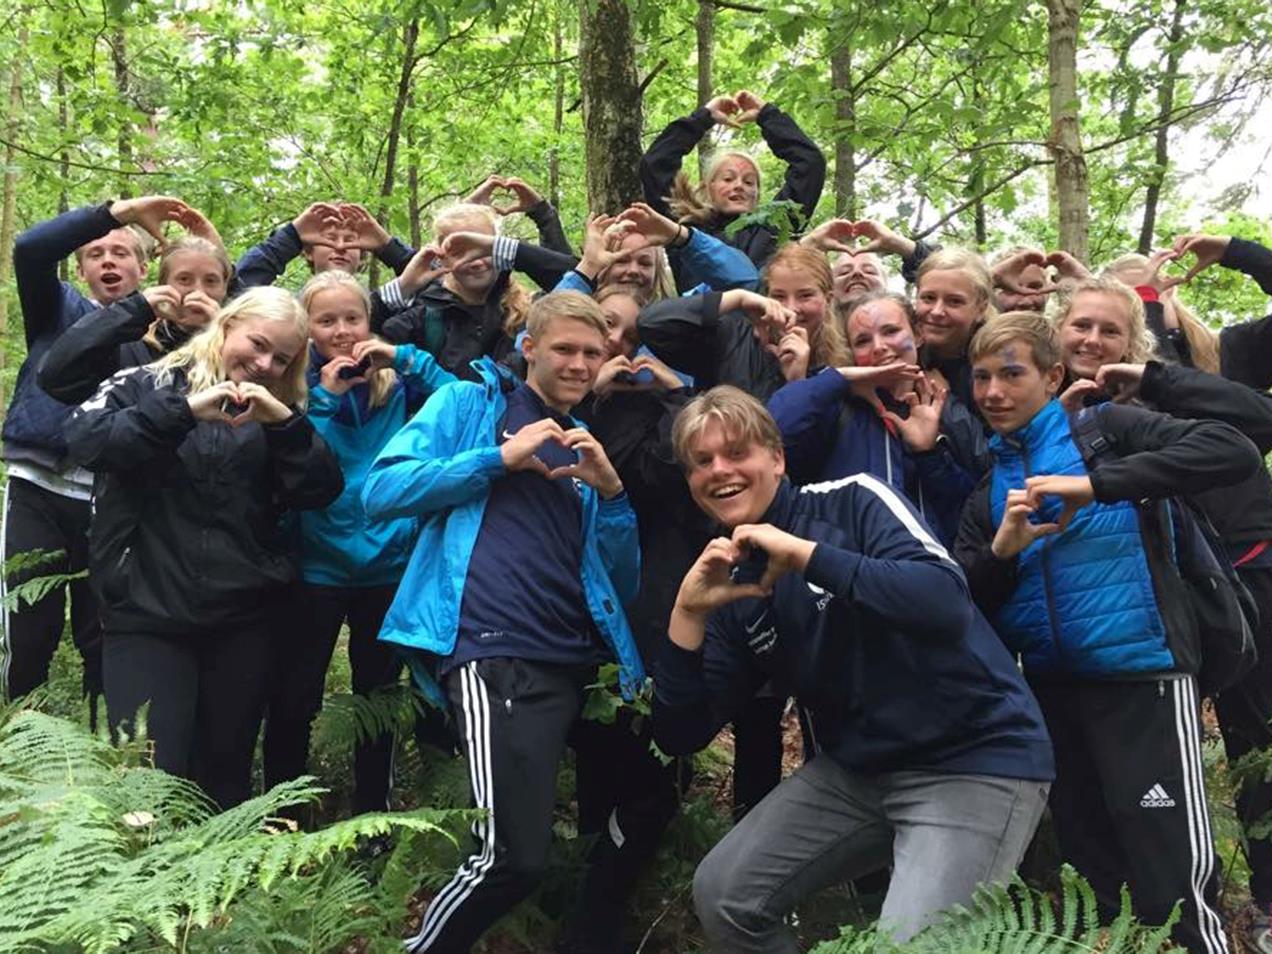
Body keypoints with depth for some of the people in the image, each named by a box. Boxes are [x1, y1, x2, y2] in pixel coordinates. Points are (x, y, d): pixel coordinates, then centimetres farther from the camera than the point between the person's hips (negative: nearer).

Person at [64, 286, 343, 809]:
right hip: (146, 612, -3)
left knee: (226, 771, 12)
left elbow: (321, 492, -1)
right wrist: (185, 410, -23)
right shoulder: (147, 383, 3)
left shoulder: (275, 412, 12)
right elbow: (83, 440, -16)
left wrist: (285, 422, -14)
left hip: (244, 616, 3)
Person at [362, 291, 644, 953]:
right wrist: (498, 459, -8)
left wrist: (612, 493, 1)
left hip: (577, 659, 7)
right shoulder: (470, 403, 11)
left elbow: (620, 585, 18)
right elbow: (382, 491, -3)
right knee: (512, 859, -16)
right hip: (495, 653, -7)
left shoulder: (586, 446, 24)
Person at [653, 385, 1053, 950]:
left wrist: (805, 554, -26)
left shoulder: (853, 501, -10)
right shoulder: (732, 588, 5)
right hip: (857, 770, 7)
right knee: (723, 894, 2)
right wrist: (688, 614, -11)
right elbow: (680, 736, 0)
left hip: (974, 759, -6)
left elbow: (946, 603, -27)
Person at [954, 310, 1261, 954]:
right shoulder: (985, 484, 12)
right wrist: (1000, 551, -14)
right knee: (1088, 869, 15)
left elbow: (1234, 452, -18)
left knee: (1174, 876, -7)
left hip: (1141, 675, -5)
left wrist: (1098, 483, -25)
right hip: (1050, 689, 6)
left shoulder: (1104, 428, -3)